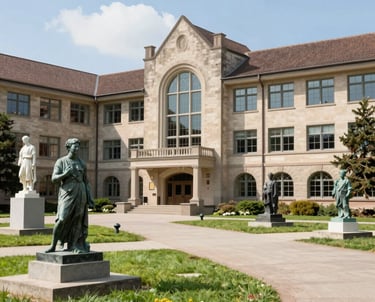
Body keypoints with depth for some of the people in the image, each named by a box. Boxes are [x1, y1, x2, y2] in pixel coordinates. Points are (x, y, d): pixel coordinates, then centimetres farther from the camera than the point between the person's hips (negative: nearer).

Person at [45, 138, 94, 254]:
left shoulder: (81, 163, 11)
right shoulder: (60, 162, 1)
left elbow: (86, 182, 13)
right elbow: (54, 179, -7)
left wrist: (90, 198, 5)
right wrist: (65, 174, -26)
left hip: (80, 194, 3)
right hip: (67, 193, -3)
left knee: (77, 222, 0)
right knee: (61, 220, -12)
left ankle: (73, 247, 4)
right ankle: (53, 246, 1)